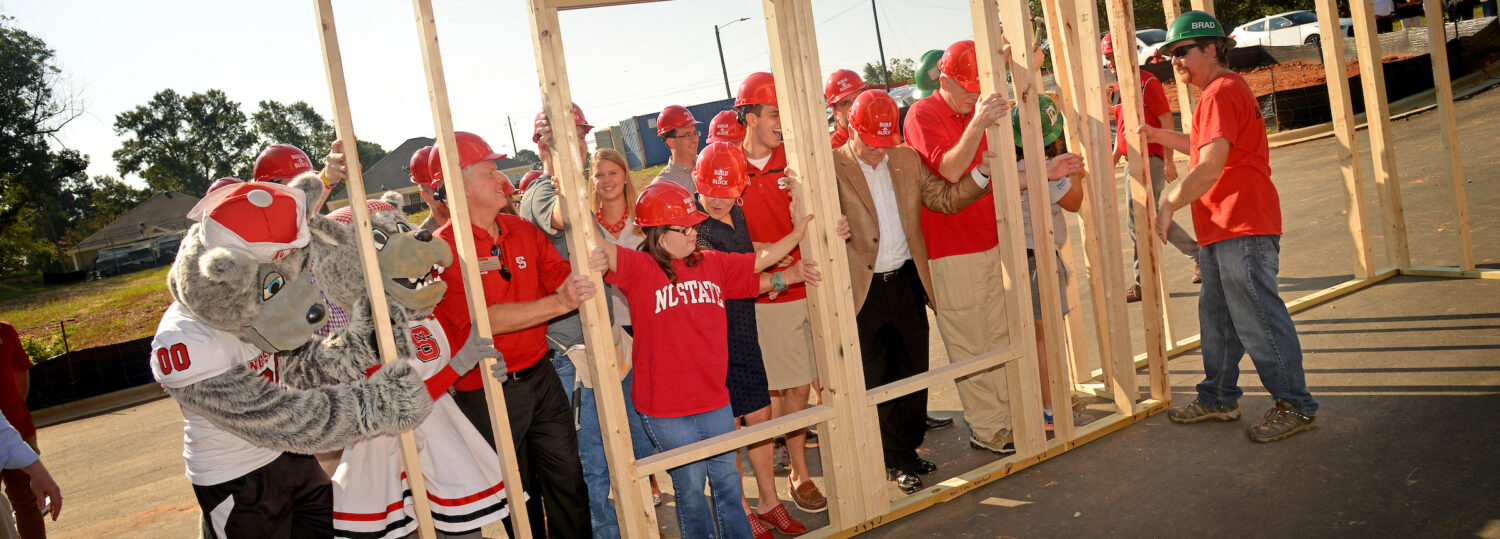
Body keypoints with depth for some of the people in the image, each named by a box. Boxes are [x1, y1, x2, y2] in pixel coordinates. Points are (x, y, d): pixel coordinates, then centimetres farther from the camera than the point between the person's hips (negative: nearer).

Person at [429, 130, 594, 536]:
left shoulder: (524, 231, 5)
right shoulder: (444, 250, -15)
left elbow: (563, 276, 5)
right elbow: (484, 320, -24)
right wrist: (559, 303, -32)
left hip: (540, 377, 5)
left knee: (569, 479, 13)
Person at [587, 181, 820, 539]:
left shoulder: (713, 264, 5)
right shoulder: (639, 268, -12)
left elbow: (759, 261, 15)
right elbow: (598, 252, -26)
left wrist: (799, 231, 12)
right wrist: (599, 256, -48)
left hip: (715, 401, 5)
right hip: (666, 410, -5)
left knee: (727, 481, 18)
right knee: (690, 489, 9)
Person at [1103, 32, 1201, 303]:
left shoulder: (1147, 82, -9)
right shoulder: (1117, 88, 15)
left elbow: (1166, 121, -12)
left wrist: (1169, 161, -17)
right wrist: (1113, 160, 15)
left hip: (1150, 158, -9)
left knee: (1137, 220, -10)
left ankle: (1143, 282, -3)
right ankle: (1199, 254, 28)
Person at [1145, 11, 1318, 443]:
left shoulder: (1222, 92, -15)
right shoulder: (1221, 91, 20)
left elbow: (1210, 167, -23)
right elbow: (1205, 148, 31)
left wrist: (1169, 205, -15)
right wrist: (1158, 135, 26)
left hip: (1242, 229, -11)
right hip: (1222, 230, 11)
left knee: (1258, 318, -5)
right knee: (1217, 318, 16)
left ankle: (1295, 407, 5)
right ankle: (1218, 399, 27)